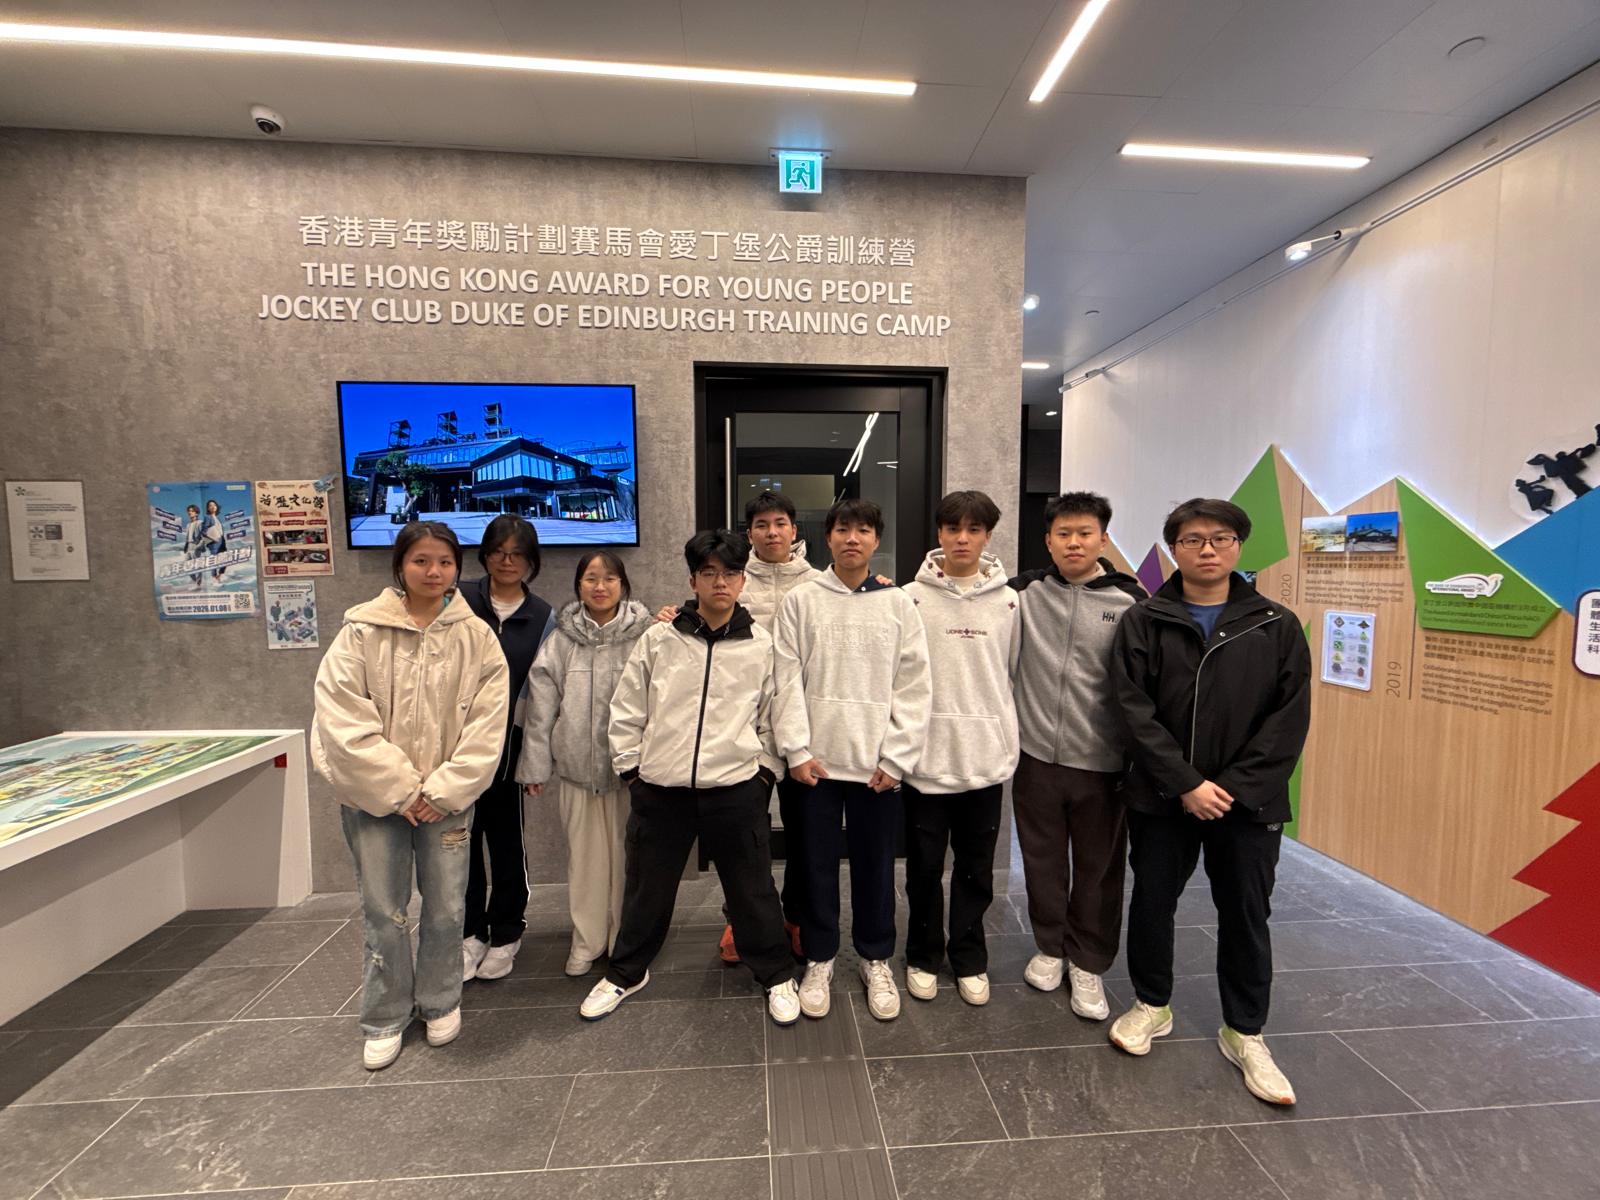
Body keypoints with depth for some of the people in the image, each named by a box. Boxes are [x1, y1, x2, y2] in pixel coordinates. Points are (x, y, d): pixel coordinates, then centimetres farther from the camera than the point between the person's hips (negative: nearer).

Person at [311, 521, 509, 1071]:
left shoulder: (476, 636, -5)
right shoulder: (361, 632, -7)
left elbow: (487, 725, -6)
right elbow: (344, 721, -10)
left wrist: (441, 791, -11)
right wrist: (399, 790, -12)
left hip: (446, 796, 1)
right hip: (375, 795, 0)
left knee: (446, 908, 10)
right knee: (383, 912, 10)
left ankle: (440, 1002, 36)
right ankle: (385, 1019, 33)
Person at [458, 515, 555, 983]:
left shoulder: (542, 617, 1)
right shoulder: (459, 600, -2)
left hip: (506, 743, 0)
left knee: (505, 838, 11)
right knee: (462, 835, 9)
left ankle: (505, 935, 29)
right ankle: (470, 931, 30)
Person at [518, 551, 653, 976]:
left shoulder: (643, 634, -6)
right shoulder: (562, 639, 2)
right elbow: (542, 703, 4)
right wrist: (535, 764, 3)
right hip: (575, 762, 2)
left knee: (625, 851, 9)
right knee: (584, 852, 12)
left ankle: (625, 939, 28)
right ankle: (586, 940, 30)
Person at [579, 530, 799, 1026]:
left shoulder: (762, 645, -1)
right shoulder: (657, 640, -2)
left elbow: (772, 716, 5)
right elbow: (626, 710, 4)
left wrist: (766, 771, 2)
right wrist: (630, 767, 3)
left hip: (736, 788, -1)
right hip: (660, 788, 1)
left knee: (752, 888, 12)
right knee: (647, 888, 19)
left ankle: (777, 975, 35)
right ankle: (626, 972, 44)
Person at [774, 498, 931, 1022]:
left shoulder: (899, 605, 1)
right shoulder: (800, 601, 1)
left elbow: (914, 688, -2)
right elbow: (788, 680, -2)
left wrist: (896, 758, -7)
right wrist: (797, 750, -9)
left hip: (878, 762, 0)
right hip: (816, 759, 0)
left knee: (875, 865, 13)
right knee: (818, 863, 12)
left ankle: (876, 960, 34)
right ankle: (819, 960, 32)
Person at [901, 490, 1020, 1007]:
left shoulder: (1007, 602, 2)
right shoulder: (912, 598, -5)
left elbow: (1014, 673, 8)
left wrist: (1009, 738, 7)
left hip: (986, 754, 2)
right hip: (926, 753, -1)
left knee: (976, 867, 15)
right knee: (924, 865, 12)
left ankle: (969, 958, 35)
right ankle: (923, 956, 33)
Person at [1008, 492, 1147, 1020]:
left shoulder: (1131, 600, -5)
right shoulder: (1026, 591, -2)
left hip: (1102, 762, -1)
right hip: (1037, 755, 1)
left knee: (1099, 868, 13)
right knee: (1043, 860, 16)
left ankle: (1088, 965, 34)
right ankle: (1050, 948, 39)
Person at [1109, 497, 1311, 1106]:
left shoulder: (1277, 626, 0)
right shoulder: (1144, 622, -3)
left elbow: (1289, 718, -4)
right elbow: (1135, 709, -9)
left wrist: (1235, 787, -12)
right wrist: (1185, 783, -15)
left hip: (1249, 801, 1)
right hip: (1162, 797, 0)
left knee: (1247, 915, 12)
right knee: (1153, 902, 13)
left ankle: (1245, 1033, 34)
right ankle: (1152, 1004, 36)